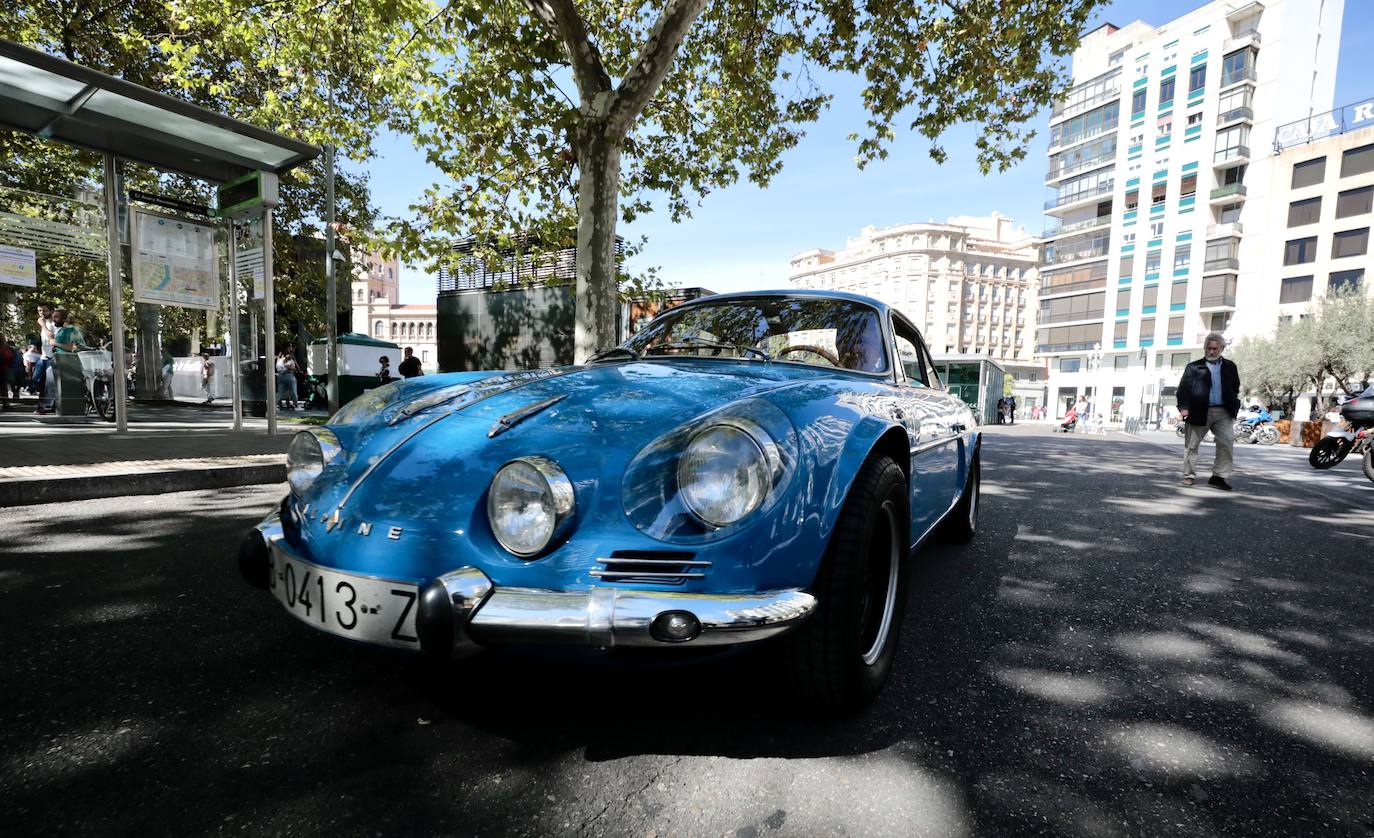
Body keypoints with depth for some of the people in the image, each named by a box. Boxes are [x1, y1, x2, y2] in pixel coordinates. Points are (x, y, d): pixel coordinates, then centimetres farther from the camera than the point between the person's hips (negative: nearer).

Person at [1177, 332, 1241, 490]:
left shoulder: (1230, 366, 14)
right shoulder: (1194, 367, 3)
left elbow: (1235, 388, 17)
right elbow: (1184, 388, -4)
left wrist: (1234, 407, 5)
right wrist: (1184, 407, -17)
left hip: (1223, 412, 3)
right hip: (1199, 411, -2)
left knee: (1227, 443, -5)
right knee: (1191, 444, 3)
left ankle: (1219, 476, 3)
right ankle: (1189, 475, 15)